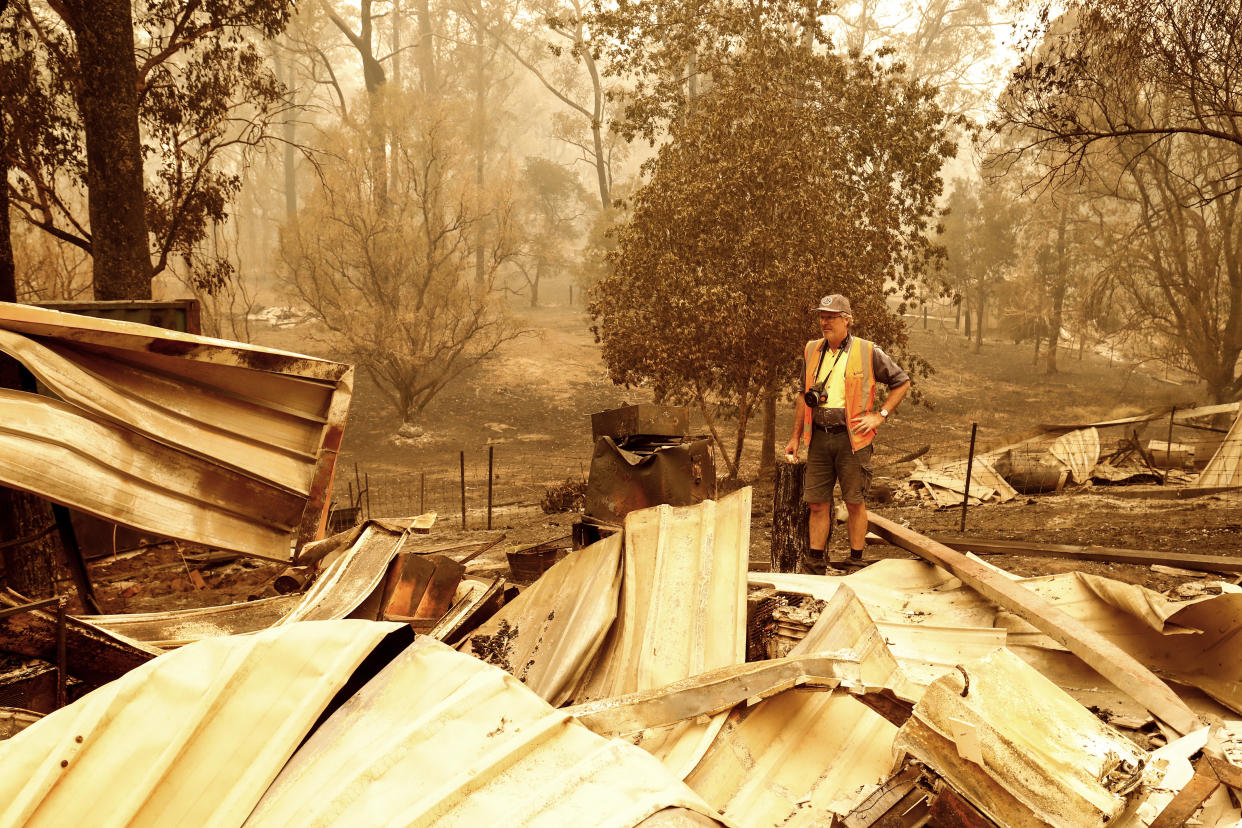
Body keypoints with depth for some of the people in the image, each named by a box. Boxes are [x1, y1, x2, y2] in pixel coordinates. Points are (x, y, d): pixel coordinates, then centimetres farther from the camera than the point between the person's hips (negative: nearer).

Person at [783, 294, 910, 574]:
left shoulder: (868, 352, -3)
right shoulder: (812, 351, 10)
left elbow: (902, 382, 7)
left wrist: (880, 416, -2)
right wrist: (795, 437, 17)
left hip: (852, 437, -4)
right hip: (819, 437, 4)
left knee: (854, 502, 4)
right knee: (817, 502, 5)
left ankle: (856, 562, 13)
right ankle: (815, 561, 14)